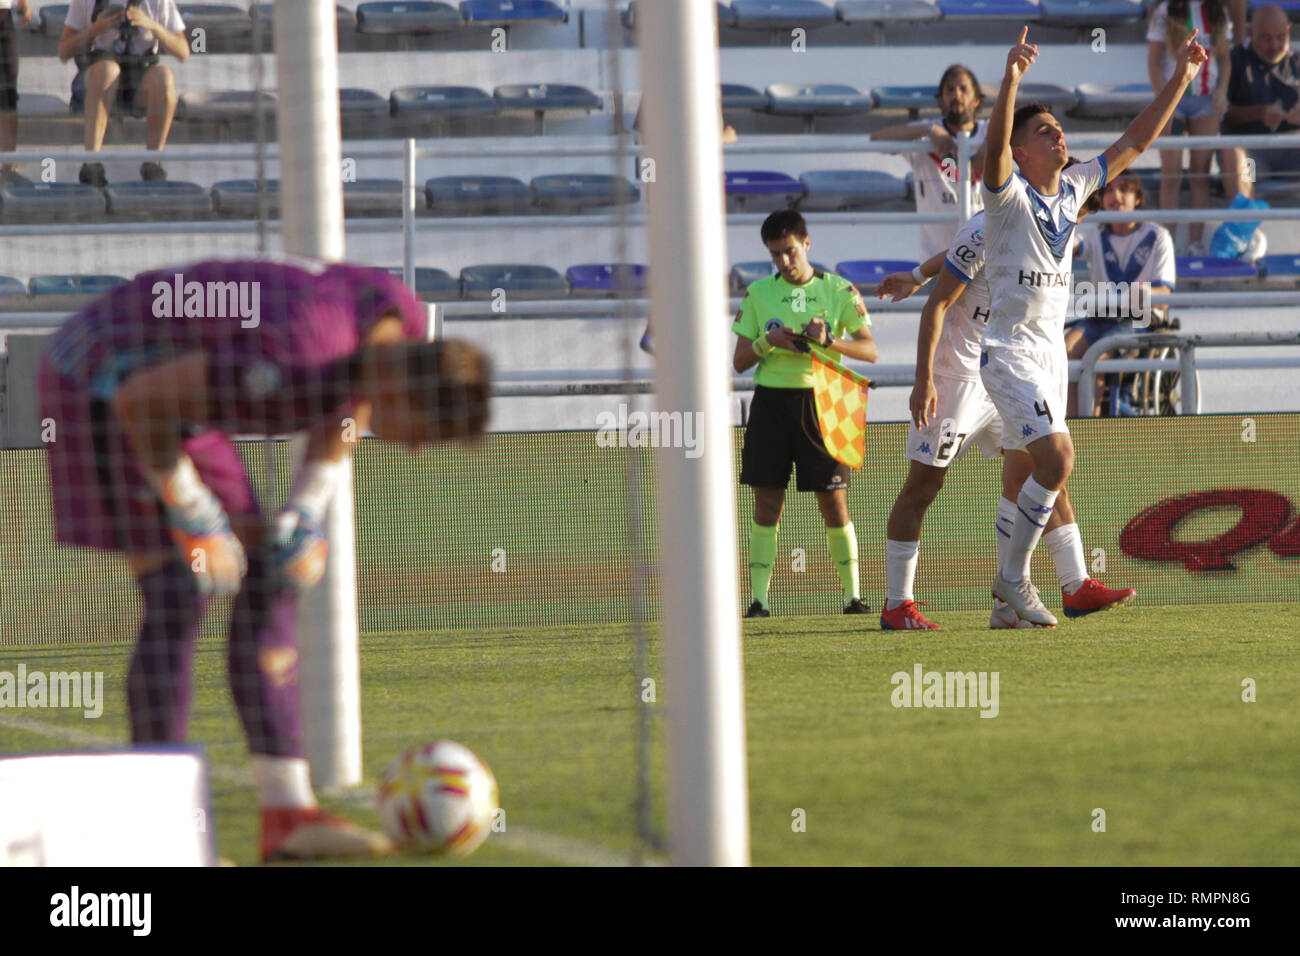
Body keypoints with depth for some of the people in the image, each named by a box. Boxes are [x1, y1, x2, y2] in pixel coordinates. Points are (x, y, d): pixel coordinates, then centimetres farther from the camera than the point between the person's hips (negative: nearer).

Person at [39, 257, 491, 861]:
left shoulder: (403, 321, -12)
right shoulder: (295, 365, -37)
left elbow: (353, 398, 9)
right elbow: (138, 402, -32)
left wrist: (308, 507, -3)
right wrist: (192, 517, -23)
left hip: (166, 382, 9)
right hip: (108, 384, -9)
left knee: (269, 590, 1)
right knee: (178, 602, -16)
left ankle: (286, 816, 2)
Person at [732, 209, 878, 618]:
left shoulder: (838, 291, 4)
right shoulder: (758, 293, 9)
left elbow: (869, 349, -1)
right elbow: (740, 361, 8)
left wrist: (829, 340, -18)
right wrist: (768, 342, -12)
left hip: (819, 399, -1)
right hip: (771, 399, 1)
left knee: (834, 503, -3)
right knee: (767, 504, -2)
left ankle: (853, 595, 5)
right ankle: (760, 597, -1)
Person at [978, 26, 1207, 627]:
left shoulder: (1073, 188, 8)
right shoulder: (1008, 194, -12)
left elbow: (1135, 142, 13)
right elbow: (994, 147, -33)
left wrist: (1181, 77, 6)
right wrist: (1011, 78, -47)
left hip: (1052, 349, 7)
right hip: (1009, 350, -7)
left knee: (1033, 475, 7)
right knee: (1057, 457, -20)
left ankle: (1006, 600, 13)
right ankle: (1013, 576, -8)